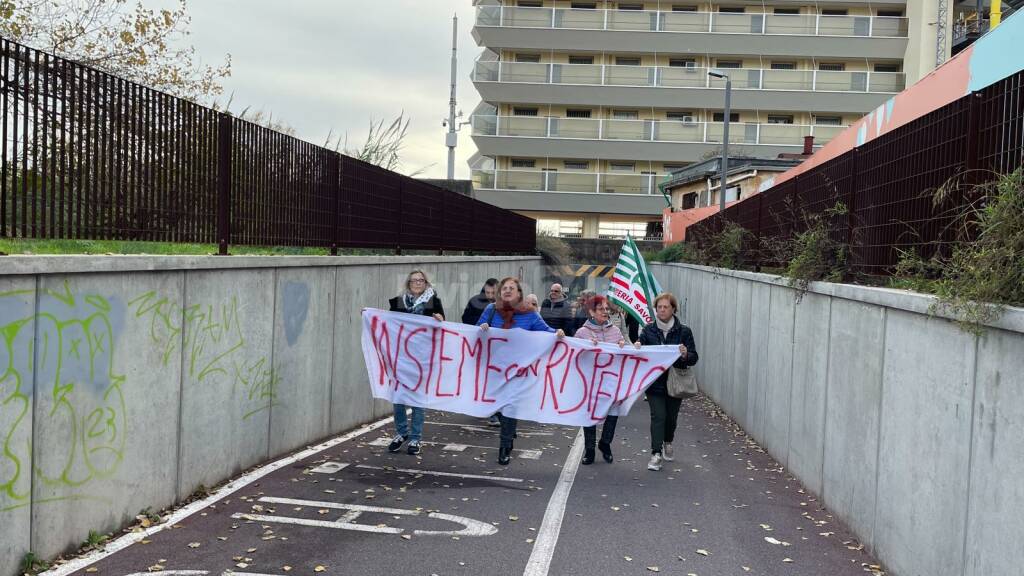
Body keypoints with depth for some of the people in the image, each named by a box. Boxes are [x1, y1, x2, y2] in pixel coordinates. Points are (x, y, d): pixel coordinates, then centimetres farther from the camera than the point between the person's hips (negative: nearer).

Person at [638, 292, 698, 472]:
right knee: (658, 416, -11)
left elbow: (694, 358, -3)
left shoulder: (684, 331, -3)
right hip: (654, 382, -1)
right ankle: (656, 454, -10)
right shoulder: (648, 330, 0)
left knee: (671, 416, 14)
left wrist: (685, 355, -25)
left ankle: (668, 444, 42)